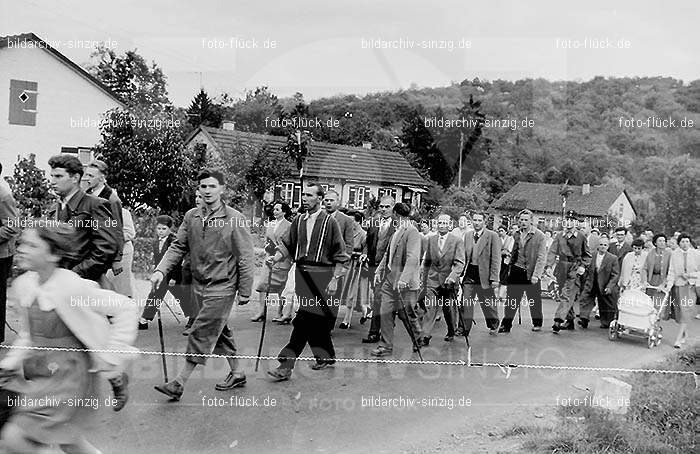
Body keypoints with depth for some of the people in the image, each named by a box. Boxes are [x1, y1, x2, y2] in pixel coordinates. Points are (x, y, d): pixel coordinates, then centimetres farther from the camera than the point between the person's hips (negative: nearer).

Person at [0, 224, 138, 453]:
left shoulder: (72, 288, -21)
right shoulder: (23, 284, 1)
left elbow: (126, 308, -18)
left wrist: (108, 356, -14)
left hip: (68, 375, -7)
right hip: (38, 371, 7)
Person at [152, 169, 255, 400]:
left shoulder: (235, 219, -10)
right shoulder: (191, 217, 4)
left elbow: (246, 258, -7)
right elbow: (178, 247, 6)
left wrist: (244, 292, -7)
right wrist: (161, 270, -11)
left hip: (222, 287, -6)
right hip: (199, 286, 6)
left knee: (201, 333, -7)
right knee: (219, 330, 15)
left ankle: (180, 383, 0)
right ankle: (236, 374, 30)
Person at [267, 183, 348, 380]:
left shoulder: (329, 222, -3)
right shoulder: (299, 221, 10)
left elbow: (341, 255, -3)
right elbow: (287, 245, 14)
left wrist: (335, 279, -8)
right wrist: (276, 258, -6)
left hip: (321, 275, -5)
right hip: (302, 273, 5)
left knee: (304, 321, -10)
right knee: (317, 320, 12)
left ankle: (286, 365, -11)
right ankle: (326, 356, 30)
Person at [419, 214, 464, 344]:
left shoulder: (457, 241, -5)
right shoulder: (431, 240, 6)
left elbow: (459, 263, -12)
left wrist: (452, 277, -27)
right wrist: (424, 279, 16)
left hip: (448, 281, -2)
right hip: (433, 280, 2)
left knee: (448, 309, 11)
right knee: (430, 307, -10)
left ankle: (451, 333, 32)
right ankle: (426, 335, -12)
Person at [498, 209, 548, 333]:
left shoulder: (540, 236, -8)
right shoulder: (517, 235, 9)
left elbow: (541, 257, -11)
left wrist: (536, 275, -17)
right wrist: (510, 268, 11)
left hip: (531, 273, -4)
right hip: (516, 271, 4)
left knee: (534, 299, 8)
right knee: (511, 298, 5)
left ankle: (537, 323, 25)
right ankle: (506, 325, 11)